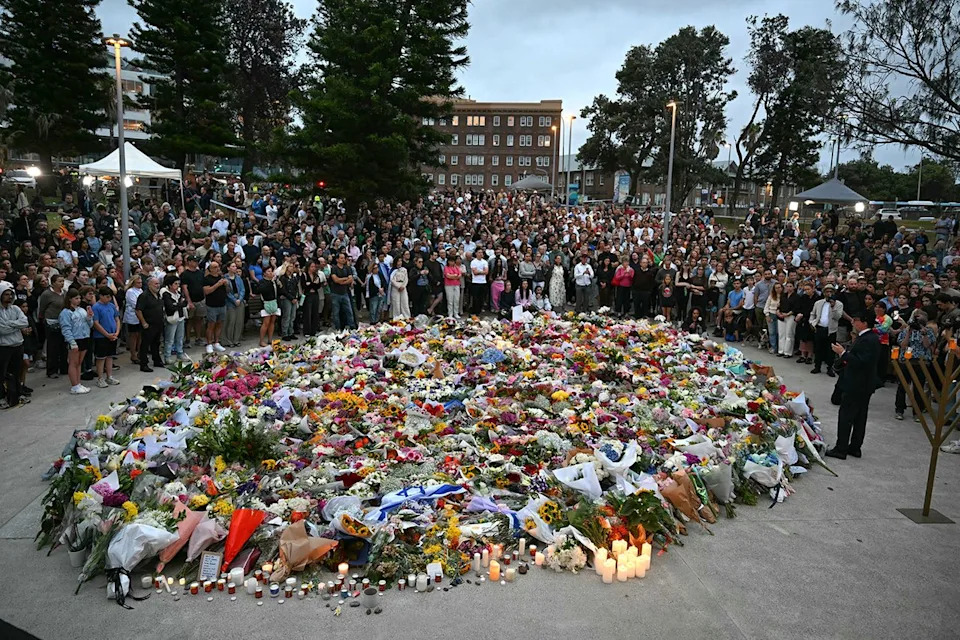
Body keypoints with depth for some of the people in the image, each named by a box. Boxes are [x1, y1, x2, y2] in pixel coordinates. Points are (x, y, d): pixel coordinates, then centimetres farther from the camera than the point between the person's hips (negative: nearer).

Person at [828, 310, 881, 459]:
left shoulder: (866, 340, -21)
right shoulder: (871, 338, 11)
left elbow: (860, 362, -26)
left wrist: (843, 353, -22)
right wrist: (844, 358, 9)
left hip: (856, 386, -10)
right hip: (865, 385, 10)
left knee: (846, 416, -4)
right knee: (860, 417, 15)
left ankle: (841, 449, 1)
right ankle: (855, 447, 23)